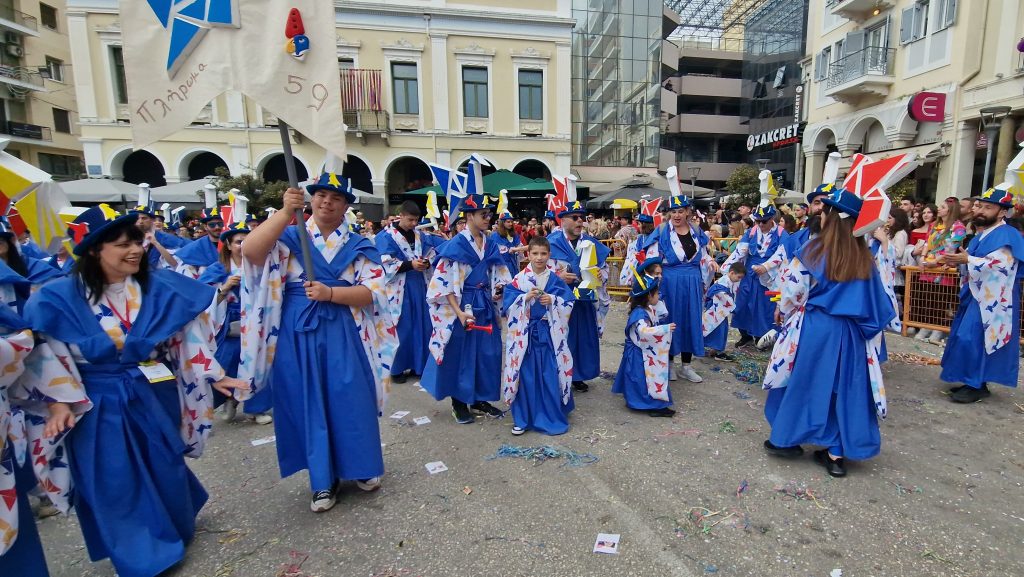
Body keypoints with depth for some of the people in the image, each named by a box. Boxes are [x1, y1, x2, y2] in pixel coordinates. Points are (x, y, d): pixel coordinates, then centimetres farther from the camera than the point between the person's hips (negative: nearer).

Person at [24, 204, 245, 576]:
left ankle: (171, 534, 44)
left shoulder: (160, 287, -6)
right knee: (116, 484, 10)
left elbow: (190, 336, -4)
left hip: (155, 399, 2)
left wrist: (213, 375, -8)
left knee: (165, 472, 16)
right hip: (101, 409, -1)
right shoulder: (60, 298, -9)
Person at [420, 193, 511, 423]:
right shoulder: (456, 244, -11)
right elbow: (445, 281, -14)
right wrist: (459, 312, -20)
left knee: (487, 351, 9)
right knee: (460, 351, 4)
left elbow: (496, 275, 18)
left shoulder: (490, 244, 8)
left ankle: (479, 399, 25)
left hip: (485, 305, 6)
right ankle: (458, 403, 20)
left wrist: (497, 293, 0)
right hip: (462, 304, -6)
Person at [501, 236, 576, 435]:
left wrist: (553, 300, -15)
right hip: (525, 333, 0)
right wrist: (525, 297, -19)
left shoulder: (556, 280, 3)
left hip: (549, 333, 1)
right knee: (526, 374, 3)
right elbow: (508, 303, -5)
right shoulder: (519, 279, 0)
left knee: (551, 375, 3)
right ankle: (522, 418, 16)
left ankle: (552, 416, 19)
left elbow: (569, 303, 0)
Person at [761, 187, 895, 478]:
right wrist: (862, 324, 21)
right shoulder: (864, 257, 3)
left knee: (802, 380, 10)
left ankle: (788, 439, 21)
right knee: (844, 387, 11)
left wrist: (783, 312, 9)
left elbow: (793, 292, -9)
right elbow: (877, 302, 8)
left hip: (813, 328, -4)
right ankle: (837, 453, 17)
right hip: (850, 333, 4)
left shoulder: (814, 251, -11)